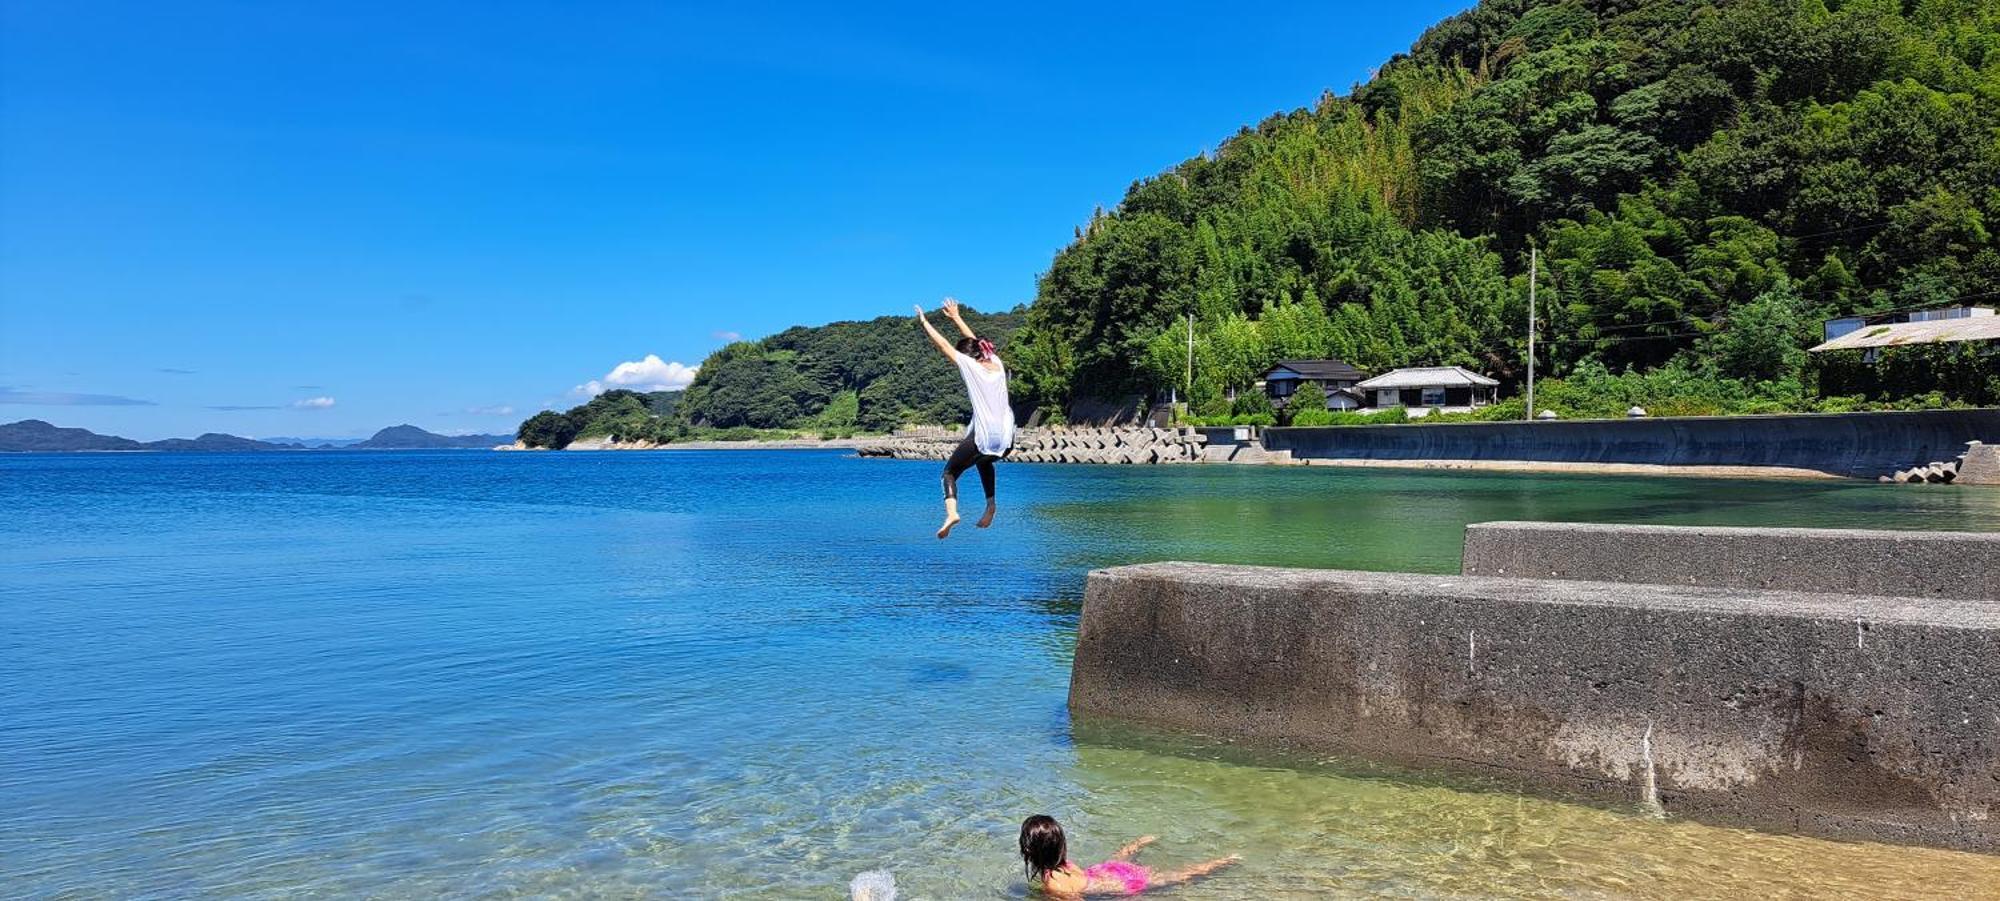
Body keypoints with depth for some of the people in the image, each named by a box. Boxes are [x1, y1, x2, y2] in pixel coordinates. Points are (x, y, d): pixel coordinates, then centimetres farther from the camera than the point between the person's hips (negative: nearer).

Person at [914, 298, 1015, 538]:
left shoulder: (970, 365, -3)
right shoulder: (996, 362, 12)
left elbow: (943, 345, 6)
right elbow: (974, 341, 29)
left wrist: (924, 322, 19)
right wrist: (956, 318, 39)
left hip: (983, 438, -6)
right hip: (1007, 440, 6)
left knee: (950, 471, 8)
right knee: (984, 461, 37)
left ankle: (951, 512, -18)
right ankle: (990, 506, 23)